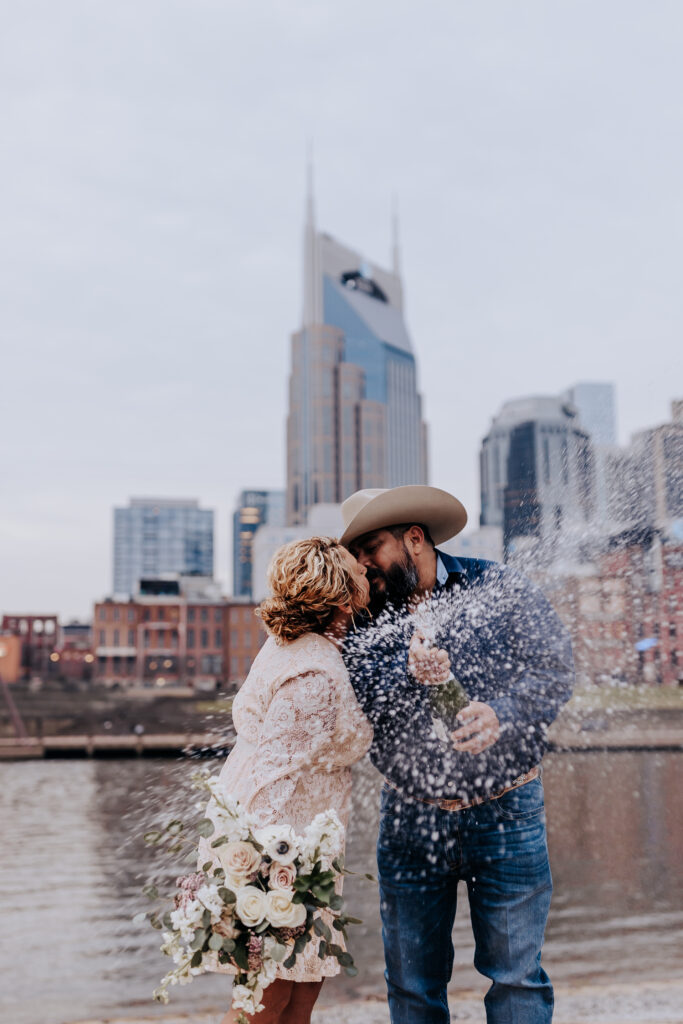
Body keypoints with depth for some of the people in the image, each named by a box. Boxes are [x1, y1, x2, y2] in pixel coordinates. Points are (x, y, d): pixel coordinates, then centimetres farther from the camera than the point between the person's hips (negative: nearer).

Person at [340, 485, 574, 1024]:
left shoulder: (499, 589, -4)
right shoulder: (365, 621, 3)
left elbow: (555, 668, -9)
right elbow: (359, 707, -9)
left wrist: (502, 713, -26)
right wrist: (412, 677, -27)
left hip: (504, 813, -2)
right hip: (411, 817, 3)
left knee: (516, 975, 5)